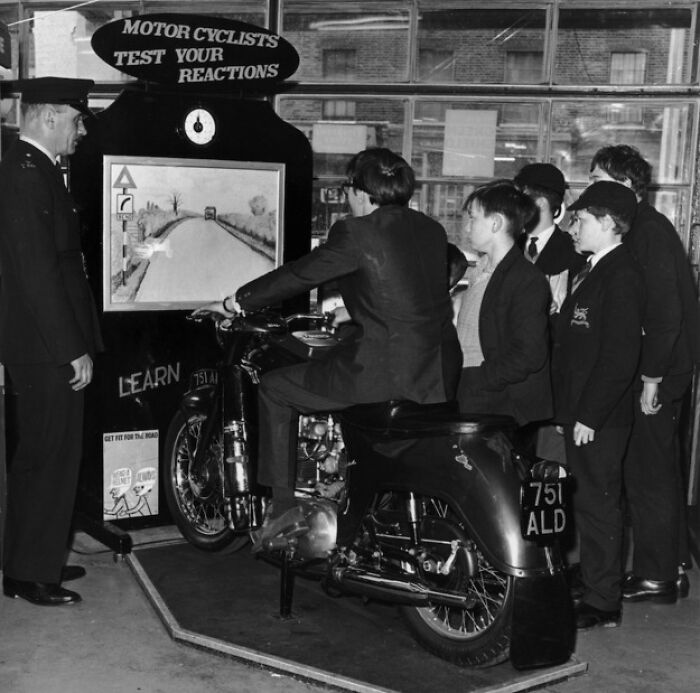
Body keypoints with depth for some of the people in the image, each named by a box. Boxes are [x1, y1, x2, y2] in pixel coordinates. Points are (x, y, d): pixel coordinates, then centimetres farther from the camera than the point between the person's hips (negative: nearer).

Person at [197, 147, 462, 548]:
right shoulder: (432, 229, 11)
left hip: (387, 372, -7)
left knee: (275, 388, 11)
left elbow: (298, 275, -4)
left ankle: (283, 506, 12)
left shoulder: (357, 233, -10)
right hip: (442, 376, 8)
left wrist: (233, 303, 8)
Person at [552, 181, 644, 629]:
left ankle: (602, 602, 9)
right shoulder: (593, 270, 16)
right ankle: (596, 586, 28)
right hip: (581, 411, 9)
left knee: (598, 504, -2)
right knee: (591, 503, 16)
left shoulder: (621, 276, -14)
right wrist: (573, 410, 13)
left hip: (599, 416, -9)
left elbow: (620, 356, -20)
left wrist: (589, 415, -20)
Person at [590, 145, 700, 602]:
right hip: (652, 371, 9)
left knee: (649, 477, -1)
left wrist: (652, 377, -20)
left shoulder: (651, 231, -15)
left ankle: (656, 577, 10)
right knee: (661, 472, 16)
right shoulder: (643, 228, 13)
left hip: (656, 374, -9)